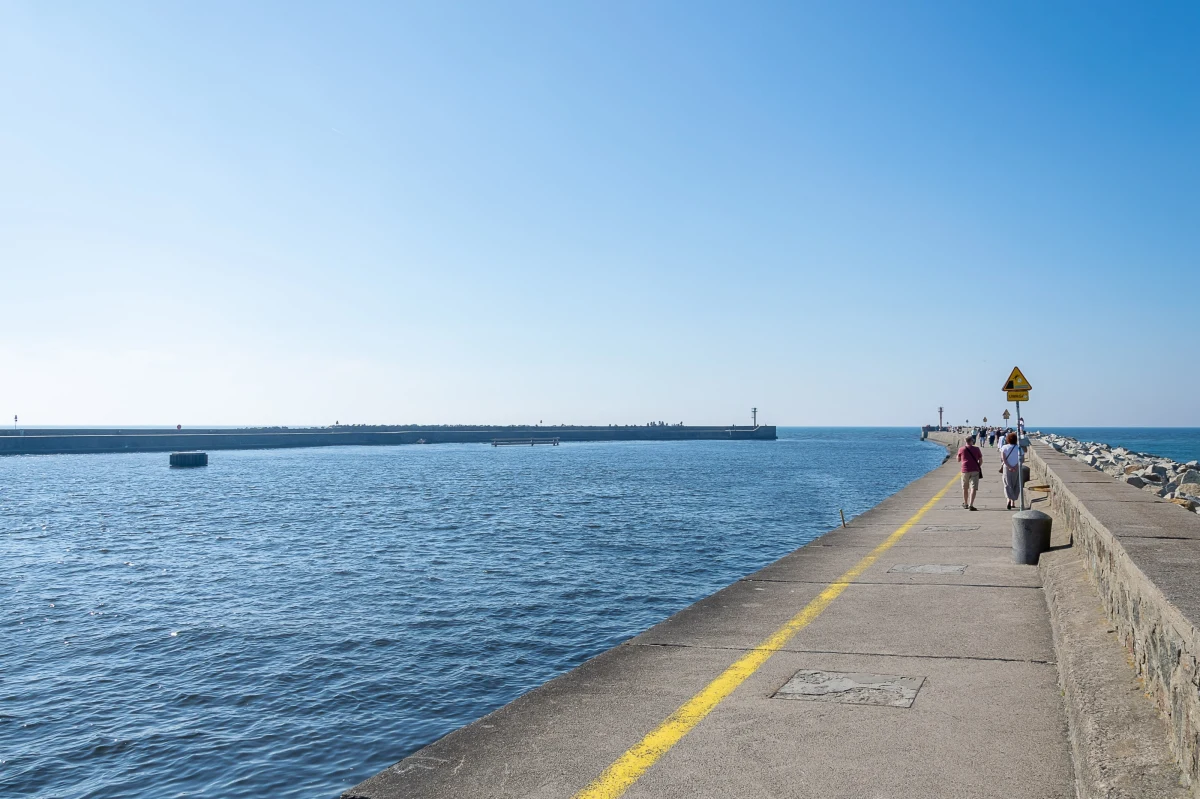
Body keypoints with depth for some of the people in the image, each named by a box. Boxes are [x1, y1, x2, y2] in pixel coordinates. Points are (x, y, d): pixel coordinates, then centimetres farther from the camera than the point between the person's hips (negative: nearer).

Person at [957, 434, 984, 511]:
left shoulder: (961, 449, 1)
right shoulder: (976, 449, 2)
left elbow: (958, 460, 12)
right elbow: (981, 461, 7)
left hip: (965, 470, 1)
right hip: (975, 470, -1)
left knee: (965, 488, 17)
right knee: (973, 488, -7)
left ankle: (965, 504, 31)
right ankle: (971, 505, -19)